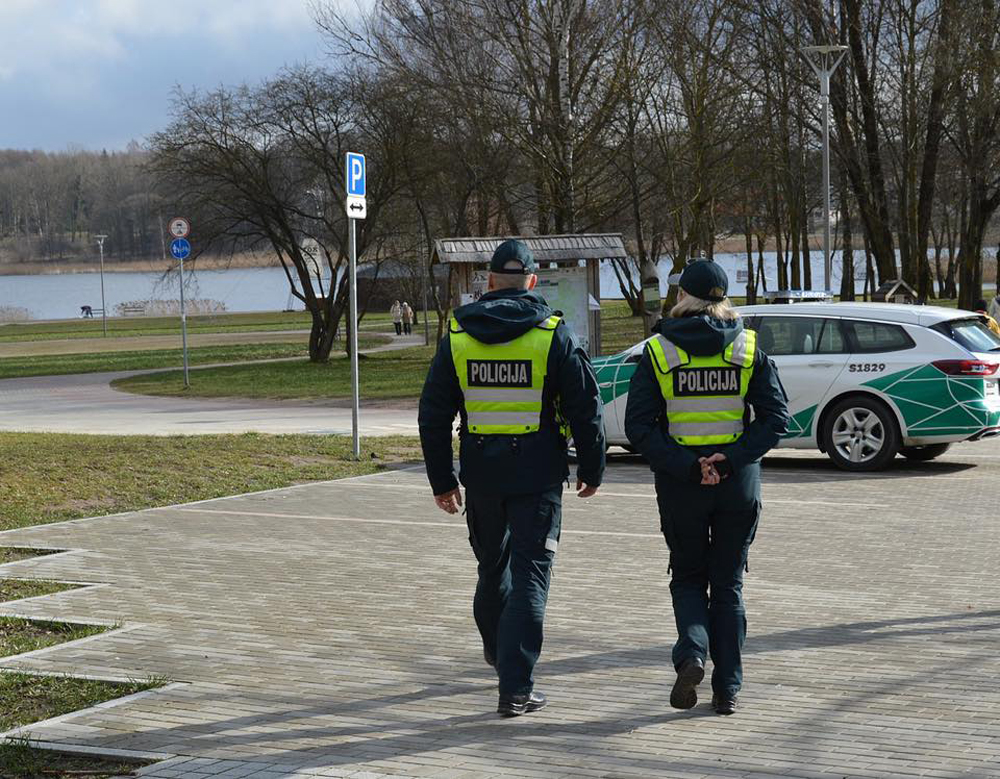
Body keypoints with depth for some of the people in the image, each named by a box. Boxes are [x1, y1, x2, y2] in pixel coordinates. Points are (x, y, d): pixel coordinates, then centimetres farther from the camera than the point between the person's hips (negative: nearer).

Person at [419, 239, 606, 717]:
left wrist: (442, 480, 11)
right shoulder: (554, 335, -5)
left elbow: (433, 416, 5)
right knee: (530, 575, -1)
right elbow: (585, 408, -5)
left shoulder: (457, 336, 3)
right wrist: (591, 469, 7)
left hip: (481, 475, 3)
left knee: (492, 564, 23)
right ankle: (516, 688, -7)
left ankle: (498, 650, 43)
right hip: (537, 475, -3)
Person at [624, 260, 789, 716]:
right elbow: (776, 418, -6)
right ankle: (727, 690, 11)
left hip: (680, 486, -1)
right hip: (739, 484, 1)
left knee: (688, 579, 16)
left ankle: (692, 652, -10)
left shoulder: (657, 352, -3)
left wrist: (686, 466, -14)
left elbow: (639, 428, -11)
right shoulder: (749, 350, 1)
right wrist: (731, 460, -12)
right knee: (728, 585, 12)